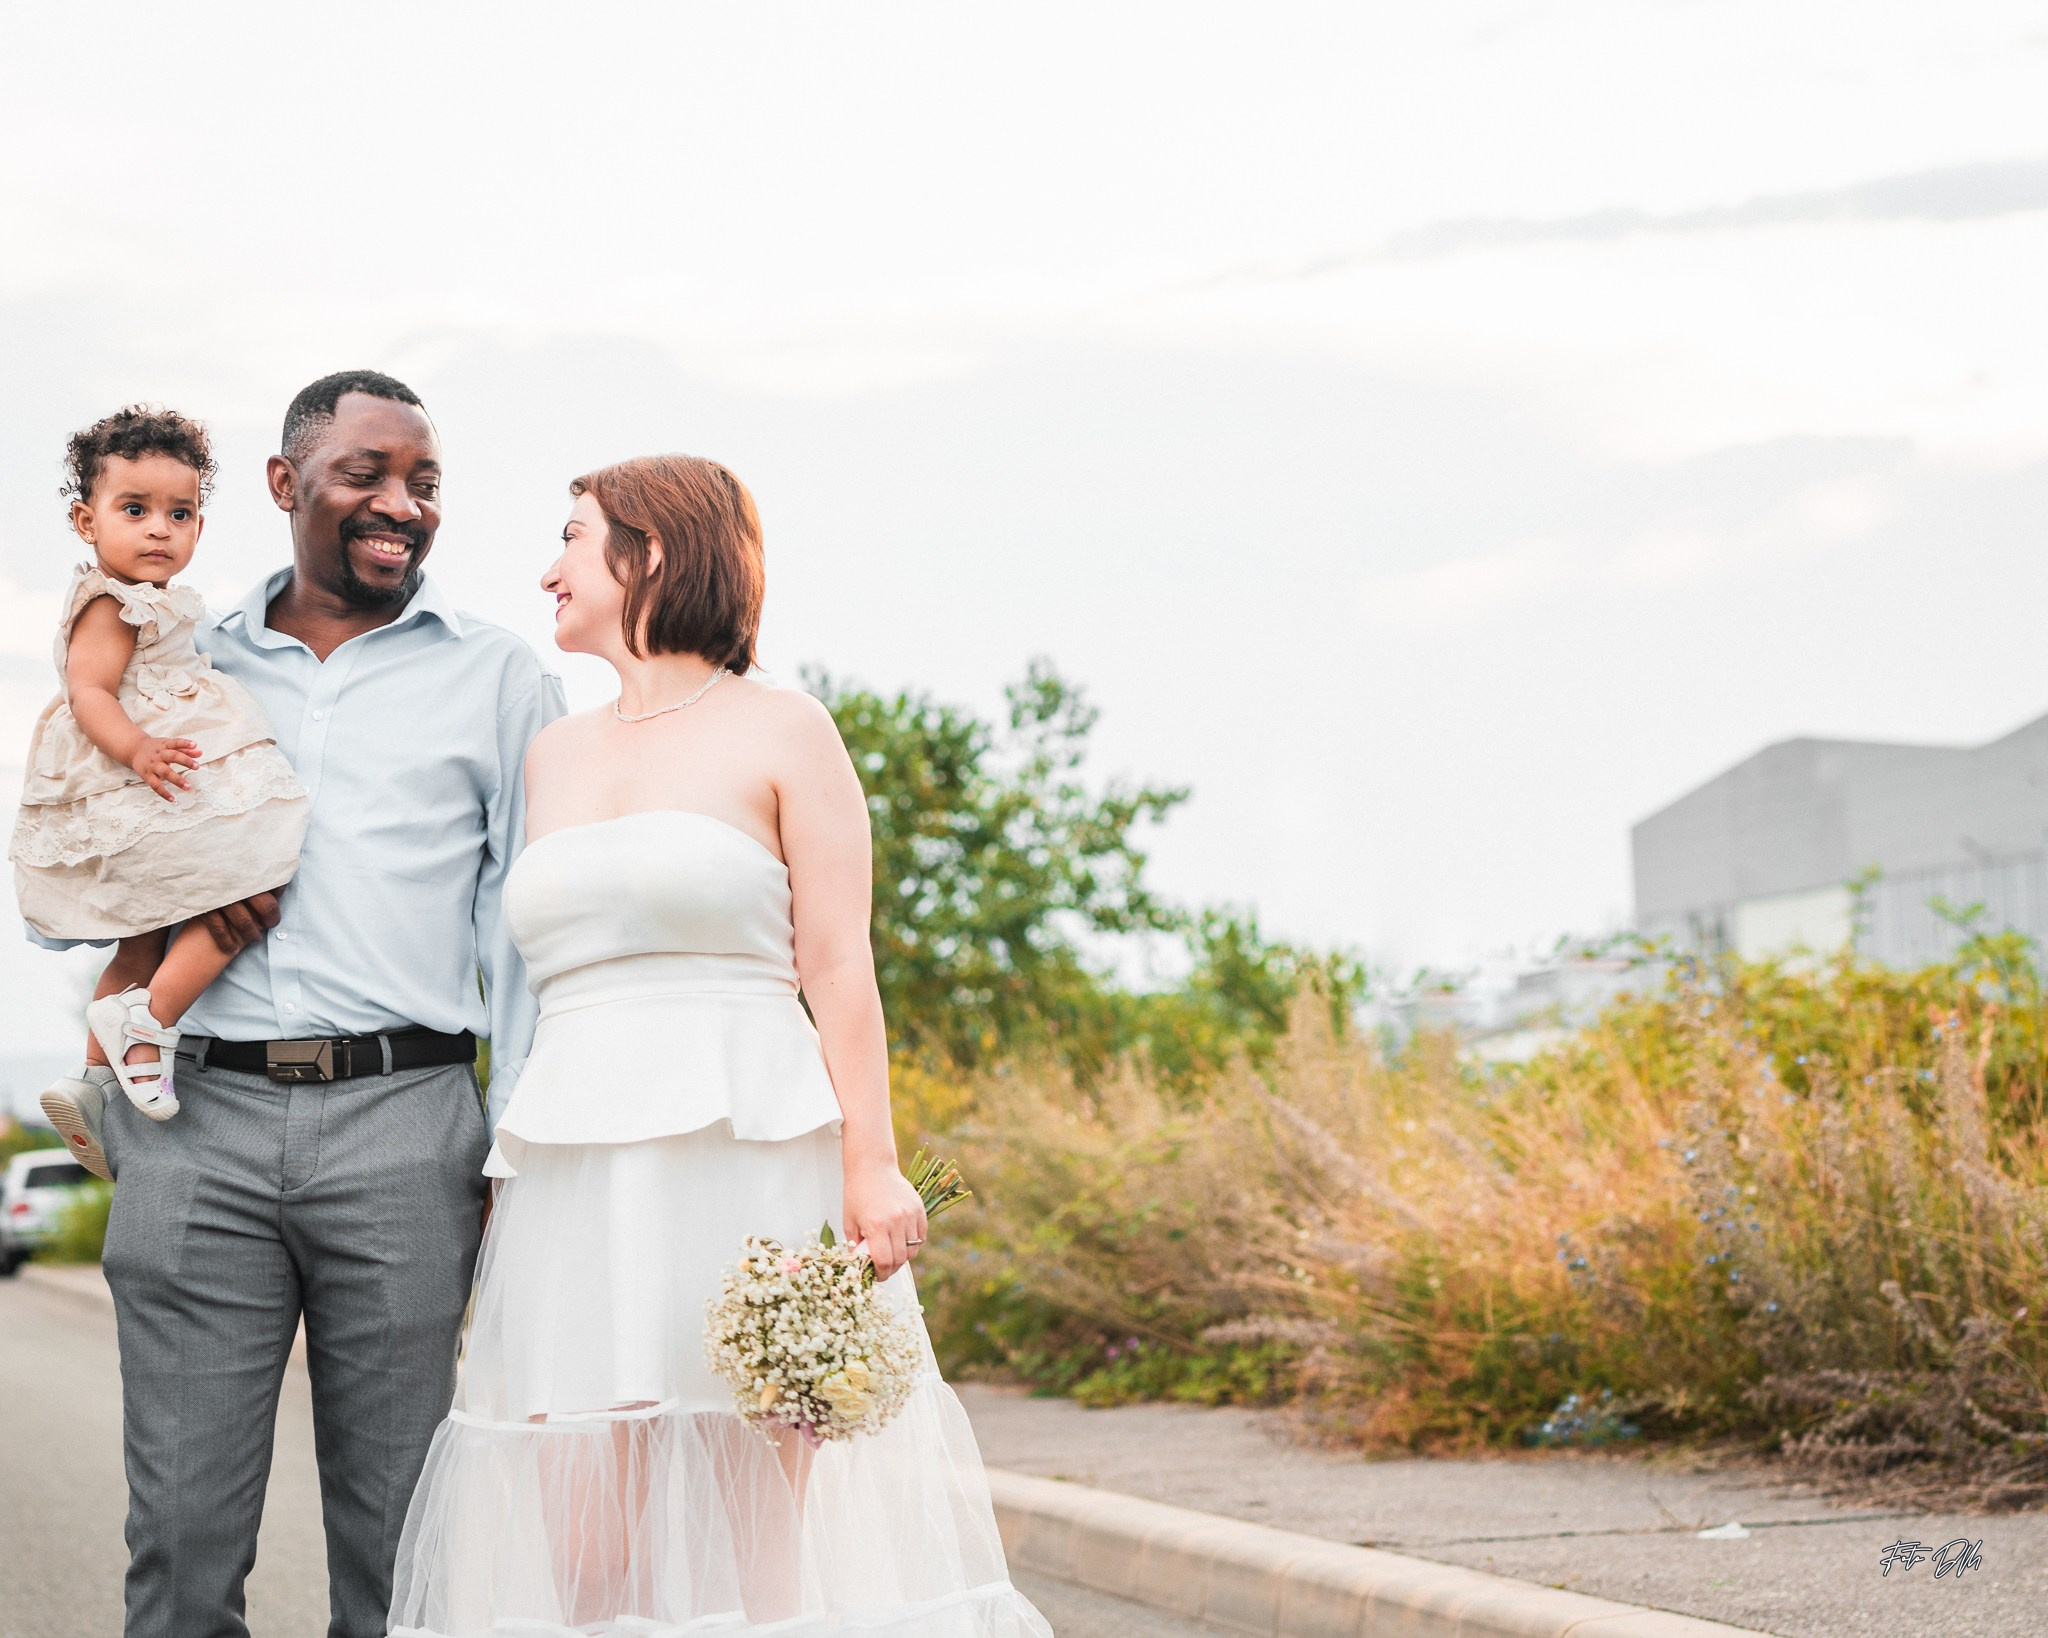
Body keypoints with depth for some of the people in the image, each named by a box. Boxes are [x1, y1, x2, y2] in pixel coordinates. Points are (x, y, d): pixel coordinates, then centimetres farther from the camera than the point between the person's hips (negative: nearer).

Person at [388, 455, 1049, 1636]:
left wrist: (873, 1169, -12)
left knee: (769, 1522, -5)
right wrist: (507, 1161, 12)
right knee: (576, 1531, -2)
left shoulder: (782, 732, 3)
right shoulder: (556, 754, 19)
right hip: (579, 1174, 5)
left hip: (748, 1161, -5)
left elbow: (839, 967, -3)